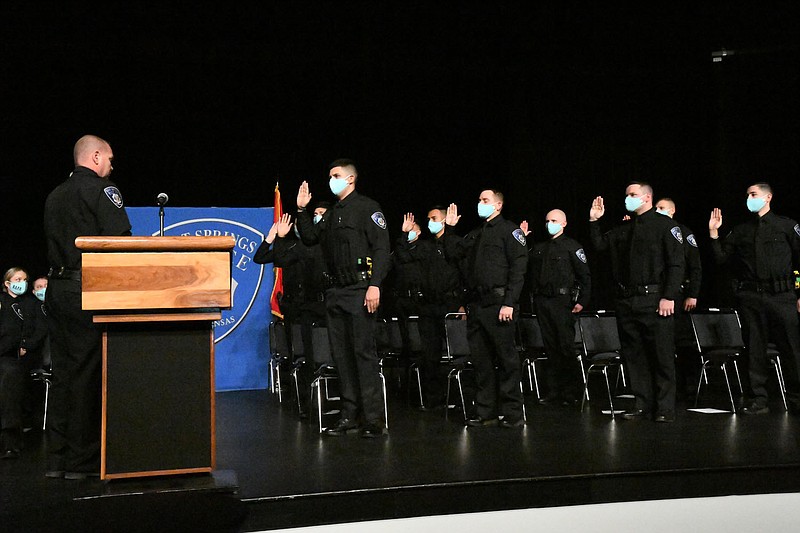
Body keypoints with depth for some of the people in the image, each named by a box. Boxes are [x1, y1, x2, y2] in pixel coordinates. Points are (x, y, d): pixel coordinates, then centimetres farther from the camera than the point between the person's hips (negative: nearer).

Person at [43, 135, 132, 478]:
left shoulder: (55, 195, 17)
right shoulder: (101, 188, -6)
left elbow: (53, 244, 18)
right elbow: (120, 240, -14)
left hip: (57, 289, 7)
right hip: (88, 290, -7)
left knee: (63, 371, 11)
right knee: (87, 372, -2)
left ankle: (57, 458, 16)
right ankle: (82, 460, 3)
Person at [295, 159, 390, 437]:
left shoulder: (367, 207, -3)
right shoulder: (331, 214, 20)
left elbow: (381, 248, -11)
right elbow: (310, 238, 25)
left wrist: (374, 285, -19)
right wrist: (302, 209, 15)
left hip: (359, 290, -8)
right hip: (334, 292, 8)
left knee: (363, 351, -9)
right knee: (341, 354, 8)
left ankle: (373, 418, -4)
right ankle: (350, 415, 15)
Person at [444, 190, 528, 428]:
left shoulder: (509, 230, 0)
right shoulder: (474, 234, 22)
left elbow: (518, 268, -9)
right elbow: (452, 254, 22)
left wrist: (509, 303, -16)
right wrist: (450, 228, 19)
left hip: (498, 304, -7)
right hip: (476, 305, 7)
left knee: (507, 359, -3)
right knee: (480, 359, 8)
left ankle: (512, 412, 4)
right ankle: (485, 411, 15)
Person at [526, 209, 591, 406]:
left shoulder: (572, 246, 1)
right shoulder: (539, 248, 17)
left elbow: (585, 276, -3)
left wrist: (582, 301, -11)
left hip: (562, 302, -5)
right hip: (542, 302, 5)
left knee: (566, 347, -4)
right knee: (550, 348, 8)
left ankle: (570, 393, 3)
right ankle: (553, 392, 13)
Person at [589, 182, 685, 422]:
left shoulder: (665, 225, -2)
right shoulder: (623, 229, 18)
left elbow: (676, 264, -8)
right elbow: (600, 244, 18)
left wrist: (669, 297, -14)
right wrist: (594, 221, 8)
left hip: (655, 301, -6)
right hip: (626, 301, 6)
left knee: (662, 355, -1)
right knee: (634, 355, 9)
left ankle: (665, 408, 7)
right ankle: (642, 404, 18)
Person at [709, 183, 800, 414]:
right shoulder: (740, 231, 15)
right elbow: (721, 258, 10)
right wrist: (714, 234, 0)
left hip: (781, 296, -3)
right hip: (750, 297, 3)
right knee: (755, 349, 5)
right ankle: (757, 399, 12)